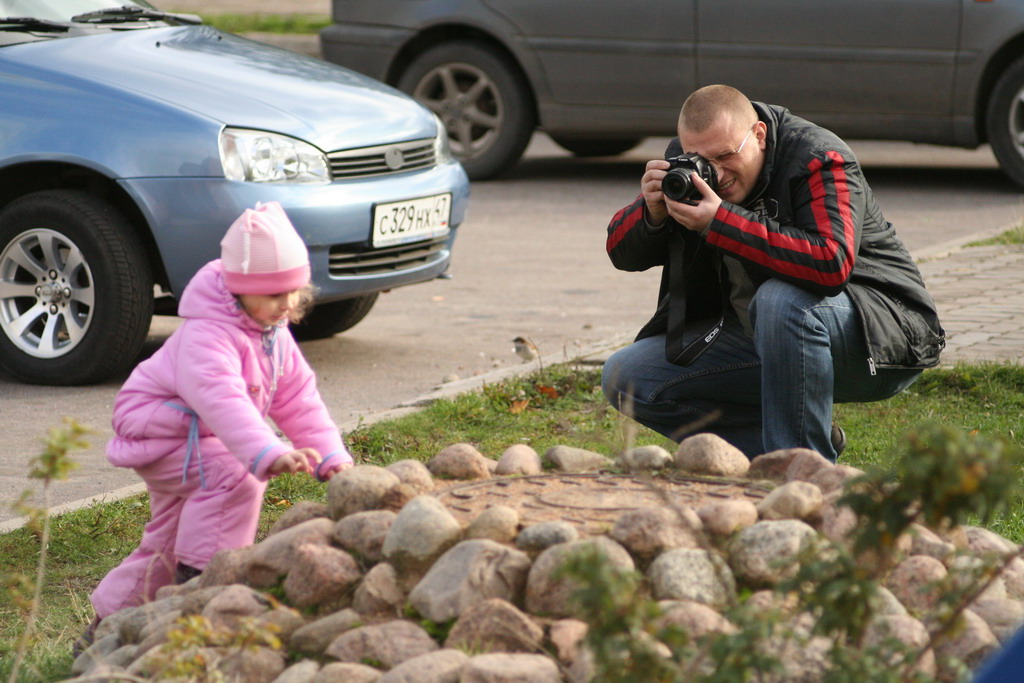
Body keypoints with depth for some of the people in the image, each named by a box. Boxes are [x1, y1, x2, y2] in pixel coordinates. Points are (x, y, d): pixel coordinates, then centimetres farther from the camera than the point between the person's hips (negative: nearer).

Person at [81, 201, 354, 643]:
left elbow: (298, 399, 1)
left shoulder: (275, 334, -1)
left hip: (197, 439, 10)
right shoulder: (206, 334, -32)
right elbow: (223, 400, -48)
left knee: (168, 542, 18)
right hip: (157, 430, -10)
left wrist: (331, 456, -10)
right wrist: (269, 454, -61)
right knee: (233, 477, -34)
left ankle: (110, 622, 33)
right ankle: (196, 581, -28)